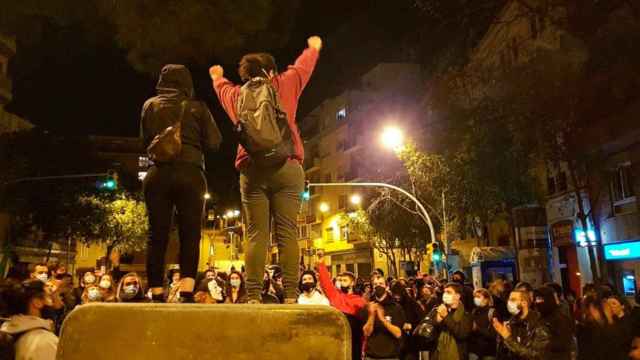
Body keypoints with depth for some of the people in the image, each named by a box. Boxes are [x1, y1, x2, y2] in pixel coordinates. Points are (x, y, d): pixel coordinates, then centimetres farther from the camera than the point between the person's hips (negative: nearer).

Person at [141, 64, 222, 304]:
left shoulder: (150, 105, 11)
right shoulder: (197, 107, 5)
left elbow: (145, 141, 16)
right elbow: (214, 142, 3)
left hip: (158, 174, 2)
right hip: (190, 174, -2)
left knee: (157, 236, 4)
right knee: (190, 234, 0)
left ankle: (157, 296, 4)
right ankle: (187, 294, -12)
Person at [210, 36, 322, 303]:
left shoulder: (237, 95, 18)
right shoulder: (283, 85, 14)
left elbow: (224, 88, 42)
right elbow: (302, 67, 32)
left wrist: (217, 78, 65)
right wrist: (313, 48, 52)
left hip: (252, 170, 2)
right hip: (286, 168, -1)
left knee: (256, 235, -1)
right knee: (287, 234, -5)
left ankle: (253, 297, -7)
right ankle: (290, 296, -10)